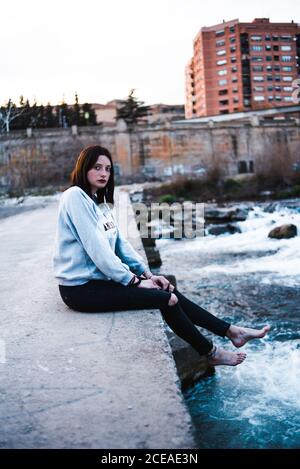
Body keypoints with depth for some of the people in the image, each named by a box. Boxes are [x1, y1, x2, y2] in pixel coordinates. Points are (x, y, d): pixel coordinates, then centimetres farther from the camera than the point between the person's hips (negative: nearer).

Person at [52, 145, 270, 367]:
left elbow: (121, 243, 13)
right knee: (164, 299, -12)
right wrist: (134, 281, -15)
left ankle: (230, 331, 7)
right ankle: (211, 353, 3)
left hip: (101, 277, 8)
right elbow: (96, 248, -19)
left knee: (169, 290, -1)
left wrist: (147, 273, 3)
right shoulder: (75, 197, -14)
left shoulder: (100, 201, 14)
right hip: (82, 287, -8)